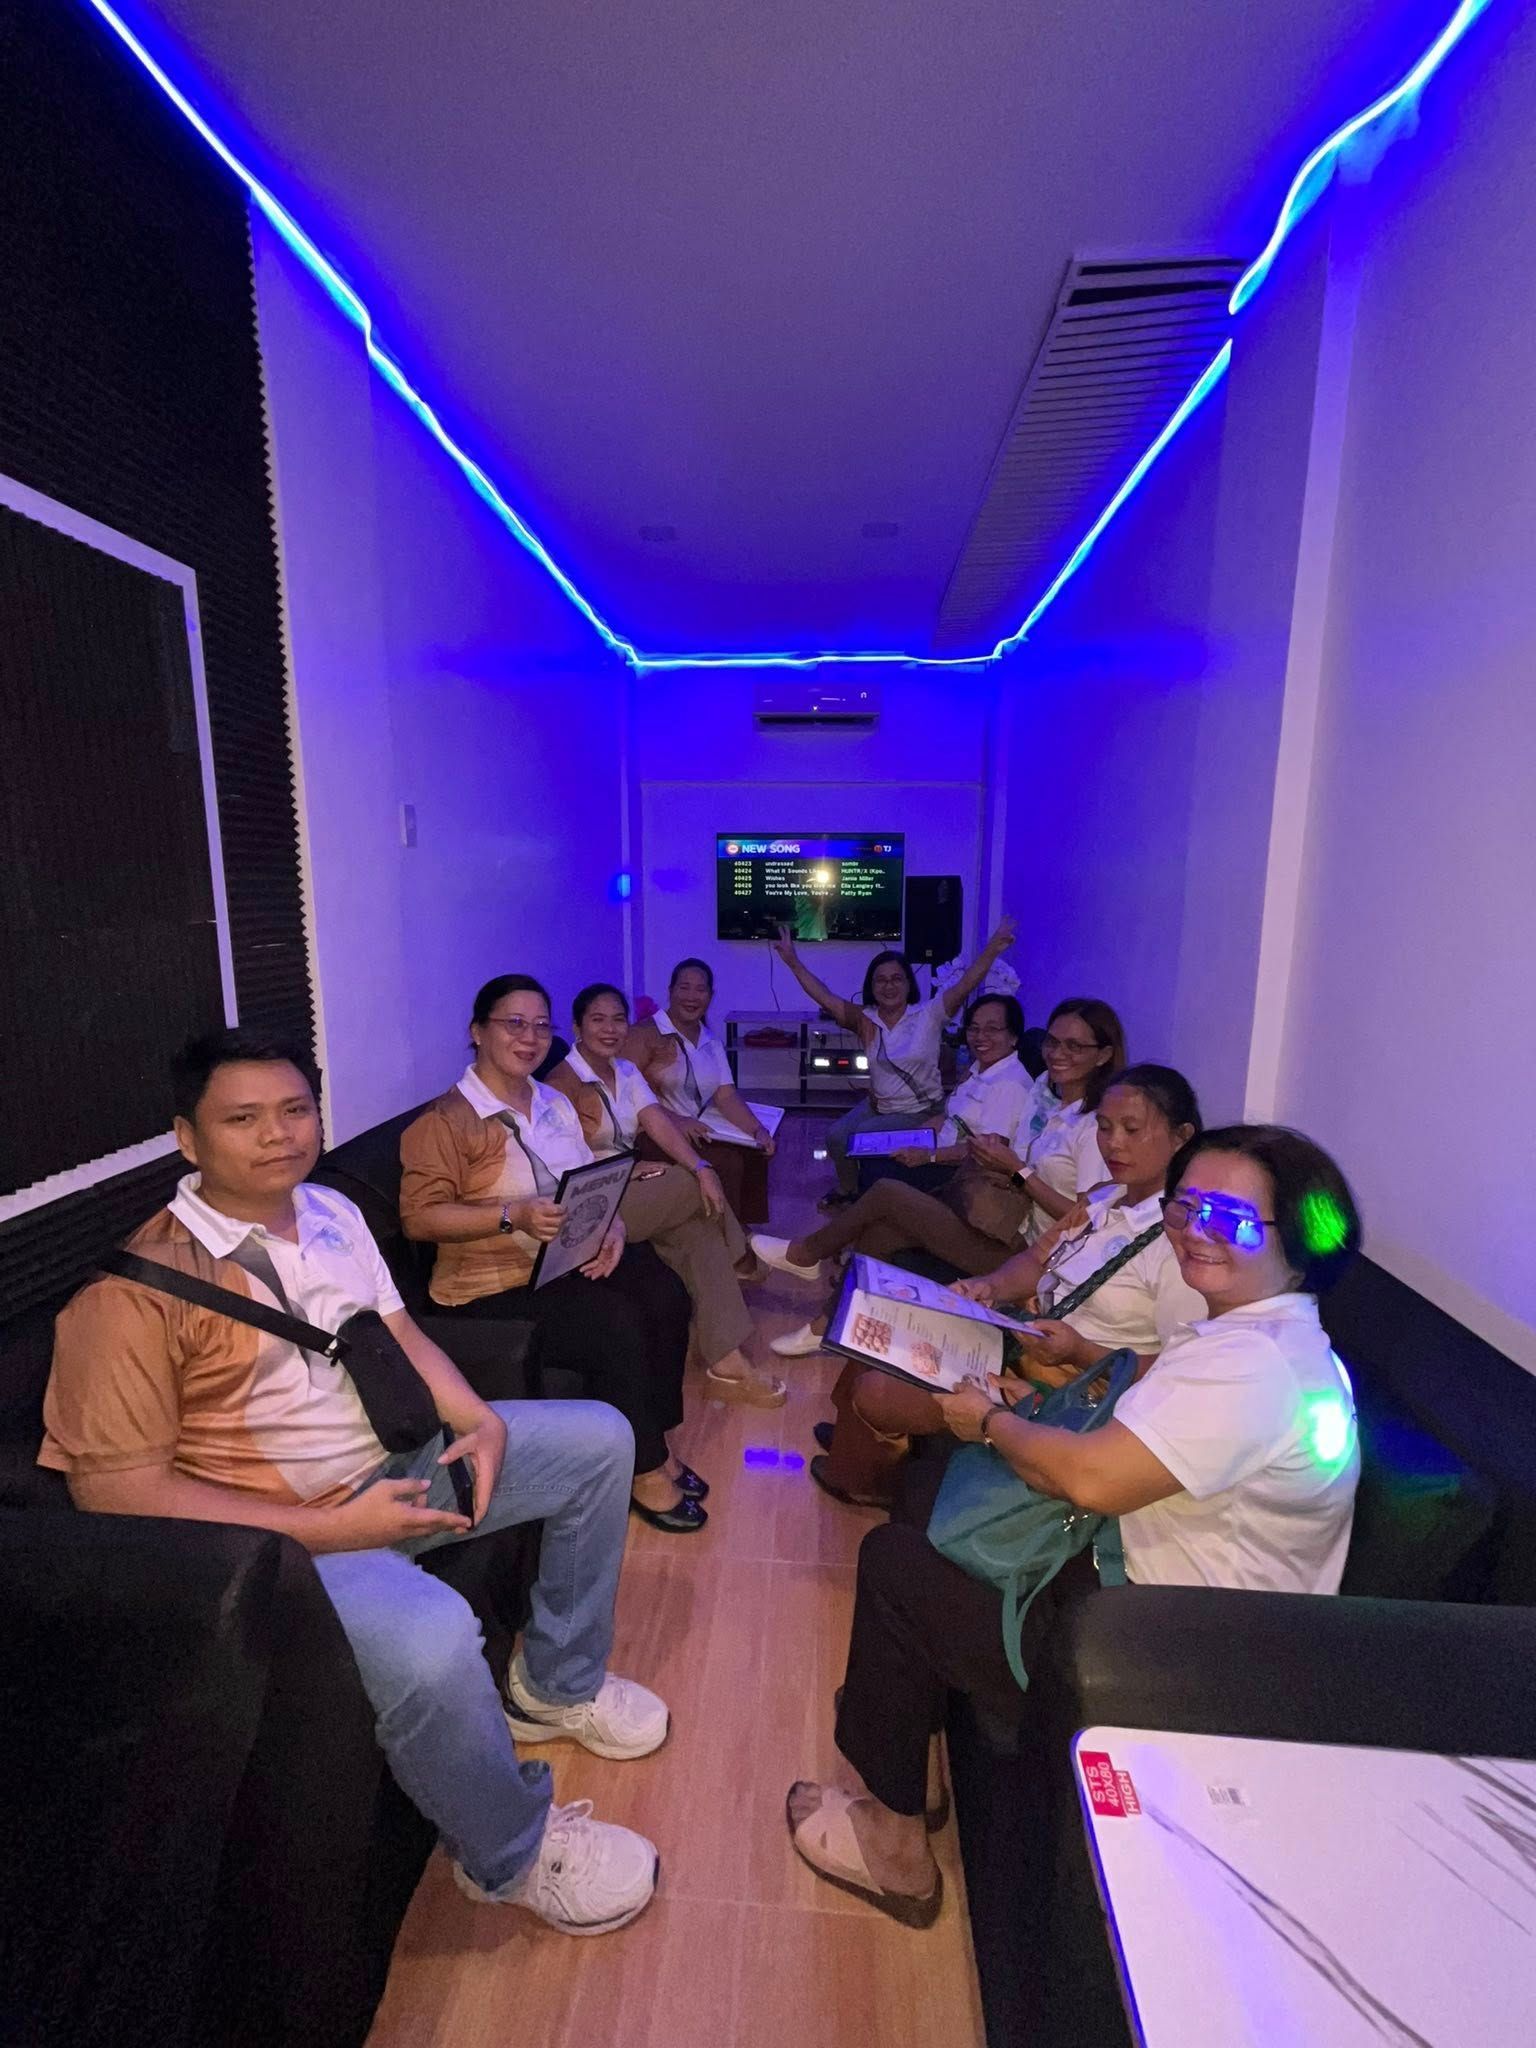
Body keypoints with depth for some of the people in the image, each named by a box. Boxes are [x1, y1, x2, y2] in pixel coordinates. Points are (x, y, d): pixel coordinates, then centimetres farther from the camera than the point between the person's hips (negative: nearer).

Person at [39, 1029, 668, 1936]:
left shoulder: (332, 1212, 4)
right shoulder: (136, 1289, -17)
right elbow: (116, 1486, -18)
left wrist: (482, 1422, -5)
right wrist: (330, 1530, -22)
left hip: (403, 1461, 8)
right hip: (279, 1534, -7)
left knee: (598, 1436, 7)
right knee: (430, 1635, -35)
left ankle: (557, 1687, 24)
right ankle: (514, 1856, 0)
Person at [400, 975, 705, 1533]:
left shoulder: (555, 1103, 13)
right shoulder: (445, 1121, -9)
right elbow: (419, 1217, -15)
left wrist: (612, 1224, -6)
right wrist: (513, 1216, -25)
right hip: (494, 1285, -6)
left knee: (664, 1294, -17)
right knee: (615, 1324, -26)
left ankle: (656, 1442, 2)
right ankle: (643, 1471, -4)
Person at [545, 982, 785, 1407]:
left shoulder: (626, 1071, 11)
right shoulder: (563, 1080, -11)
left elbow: (658, 1122, -4)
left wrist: (701, 1167, -20)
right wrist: (633, 1171, -16)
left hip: (629, 1193, 7)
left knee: (700, 1231, -17)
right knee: (696, 1186, -17)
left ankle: (726, 1363, -15)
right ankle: (740, 1257, 12)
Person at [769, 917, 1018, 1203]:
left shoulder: (928, 1015, -16)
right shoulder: (865, 1019, -5)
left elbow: (966, 984, -27)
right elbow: (825, 997, -11)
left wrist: (991, 950, -42)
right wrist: (794, 963, -18)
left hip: (917, 1112, -5)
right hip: (877, 1104, 5)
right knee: (836, 1136, -4)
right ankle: (847, 1189, 24)